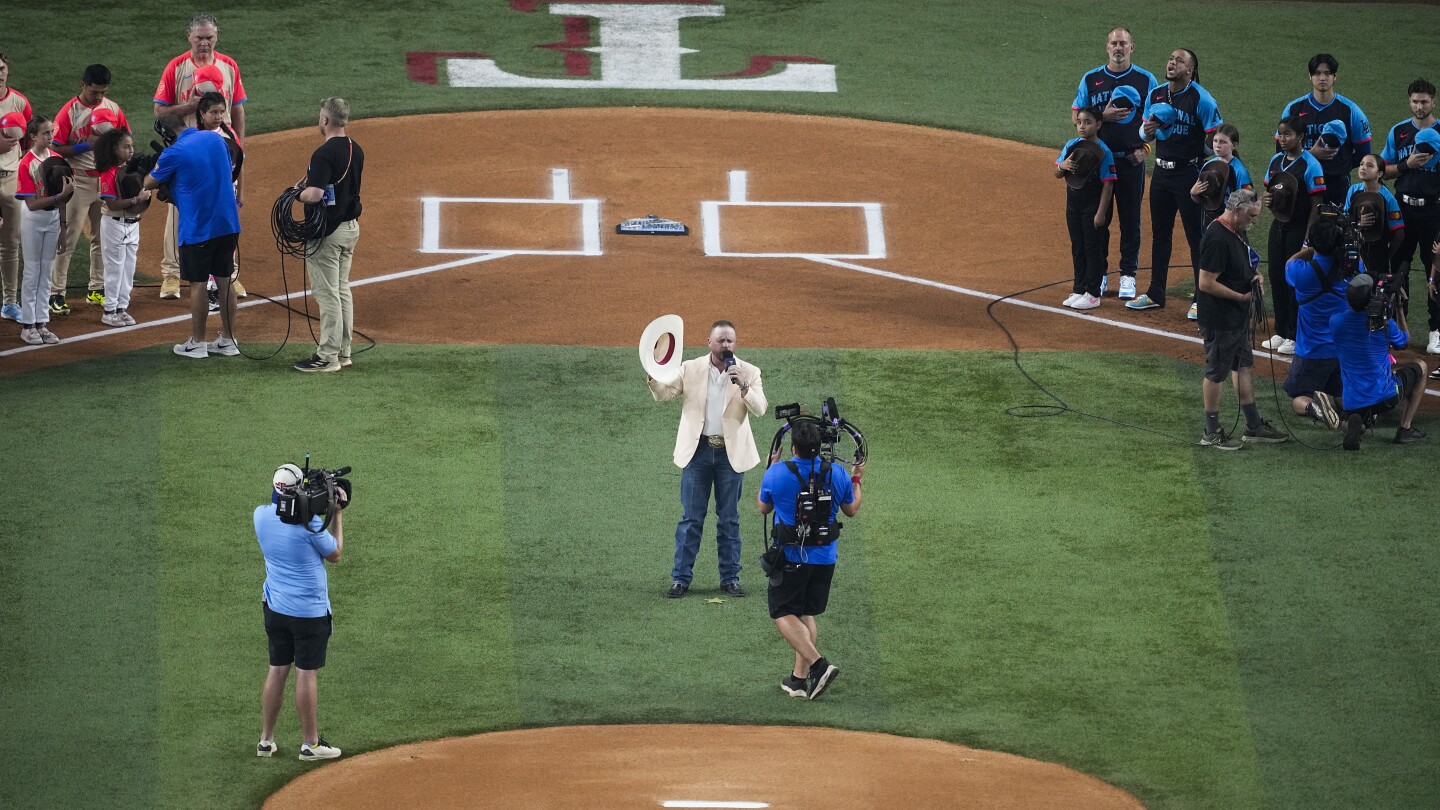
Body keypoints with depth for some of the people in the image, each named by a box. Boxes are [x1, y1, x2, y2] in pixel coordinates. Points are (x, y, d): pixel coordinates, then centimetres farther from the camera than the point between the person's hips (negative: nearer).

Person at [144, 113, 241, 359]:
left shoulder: (174, 153, -13)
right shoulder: (216, 139, 5)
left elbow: (149, 184, -1)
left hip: (197, 226, -6)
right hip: (228, 223, 6)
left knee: (197, 284, 3)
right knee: (224, 280, 12)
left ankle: (197, 343, 9)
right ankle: (228, 340, 16)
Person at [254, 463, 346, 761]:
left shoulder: (261, 514, -3)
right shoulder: (309, 521, -19)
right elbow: (334, 554, -4)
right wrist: (337, 515, 3)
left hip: (274, 608, 6)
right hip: (309, 610, -6)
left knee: (277, 669, 14)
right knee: (307, 673, 1)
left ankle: (266, 740, 17)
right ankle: (310, 744, 8)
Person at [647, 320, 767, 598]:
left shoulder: (748, 373, 2)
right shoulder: (690, 369, 2)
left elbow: (760, 408, -7)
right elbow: (663, 394, -3)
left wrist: (743, 386, -23)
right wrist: (653, 377, -24)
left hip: (730, 452, 0)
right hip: (698, 450, 0)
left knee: (729, 519, 7)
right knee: (690, 518, 1)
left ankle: (730, 578, 14)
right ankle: (680, 578, 5)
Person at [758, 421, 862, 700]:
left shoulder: (776, 474, -14)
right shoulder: (837, 475, -6)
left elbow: (763, 507, 6)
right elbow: (851, 510, 10)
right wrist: (856, 480, 27)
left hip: (790, 557, -4)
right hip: (825, 558, 4)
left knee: (784, 614, 2)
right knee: (807, 614, 17)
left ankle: (818, 664, -17)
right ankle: (800, 677, 17)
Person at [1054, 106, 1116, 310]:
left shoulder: (1103, 152, -14)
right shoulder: (1071, 146, 4)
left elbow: (1107, 184, -14)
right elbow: (1057, 174, 9)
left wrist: (1101, 213, -17)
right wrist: (1063, 166, -16)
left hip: (1092, 207, -6)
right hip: (1073, 205, 6)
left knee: (1093, 249, 1)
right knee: (1077, 248, 14)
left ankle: (1093, 294, 7)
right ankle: (1079, 290, 23)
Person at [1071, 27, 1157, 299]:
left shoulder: (1145, 80, 2)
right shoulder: (1091, 79, 5)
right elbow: (1077, 116, 5)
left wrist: (1146, 148, -7)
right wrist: (1104, 116, -13)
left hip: (1131, 160, -1)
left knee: (1131, 219, 2)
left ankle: (1128, 274, 11)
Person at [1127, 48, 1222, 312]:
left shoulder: (1200, 98, -12)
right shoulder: (1156, 95, 8)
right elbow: (1146, 137, 16)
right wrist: (1147, 129, -8)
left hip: (1189, 173, -7)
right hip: (1162, 170, 7)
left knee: (1196, 237, -2)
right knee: (1160, 234, 14)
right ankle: (1155, 294, 24)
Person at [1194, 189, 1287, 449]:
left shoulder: (1237, 232, 8)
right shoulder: (1217, 239, -24)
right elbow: (1206, 283, -27)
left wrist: (1253, 278, 4)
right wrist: (1242, 296, -21)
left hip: (1238, 317, 10)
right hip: (1219, 319, -10)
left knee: (1244, 366, 17)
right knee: (1216, 373, 1)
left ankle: (1254, 426, 26)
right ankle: (1212, 433, 11)